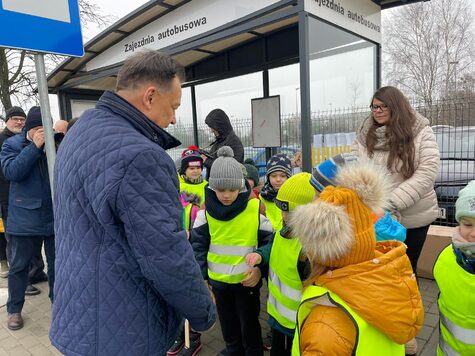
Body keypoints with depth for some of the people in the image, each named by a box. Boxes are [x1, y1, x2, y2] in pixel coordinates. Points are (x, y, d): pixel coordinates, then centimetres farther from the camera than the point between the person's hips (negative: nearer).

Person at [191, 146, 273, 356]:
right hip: (218, 279, 3)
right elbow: (198, 244, -1)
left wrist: (260, 267, -14)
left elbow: (270, 241, -6)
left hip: (247, 279, -3)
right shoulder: (206, 211, -8)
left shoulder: (255, 208, -15)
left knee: (249, 325, 14)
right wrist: (199, 274, -5)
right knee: (228, 325, 22)